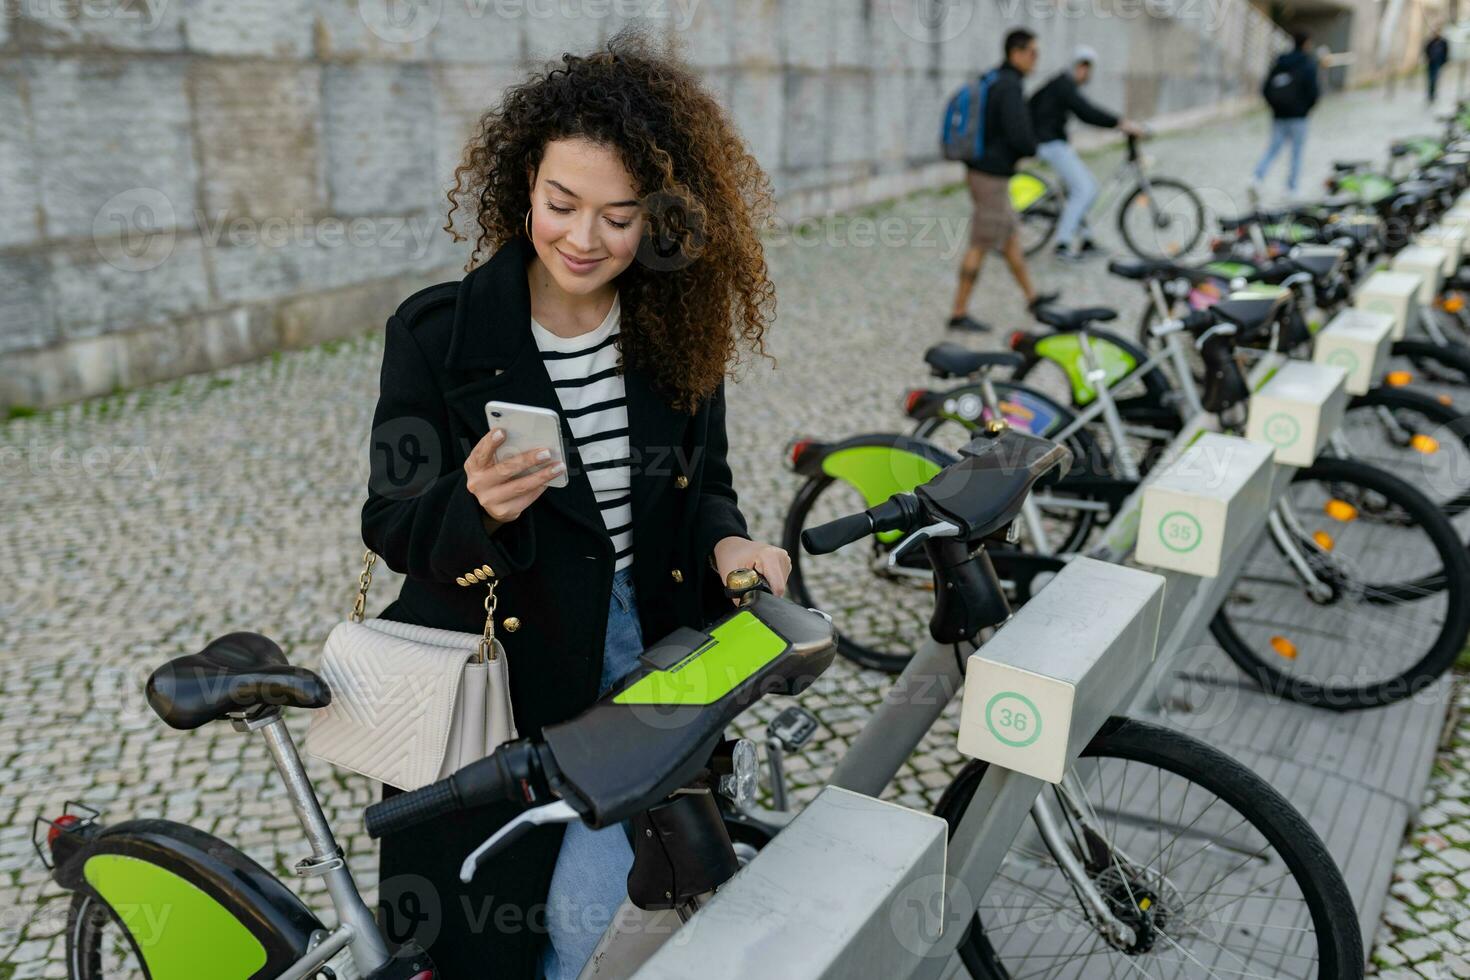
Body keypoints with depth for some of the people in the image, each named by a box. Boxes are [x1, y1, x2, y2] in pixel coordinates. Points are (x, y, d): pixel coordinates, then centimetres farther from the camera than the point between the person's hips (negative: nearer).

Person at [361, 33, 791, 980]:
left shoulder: (678, 332, -3)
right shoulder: (438, 333, -12)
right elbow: (392, 526, -8)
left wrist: (725, 541, -14)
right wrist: (478, 508, -29)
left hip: (645, 653, 3)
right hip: (504, 676, -2)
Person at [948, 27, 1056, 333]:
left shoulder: (990, 81, 13)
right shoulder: (1010, 86, -18)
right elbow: (1019, 136, -25)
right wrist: (1033, 148, -3)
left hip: (979, 169, 10)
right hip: (993, 177, -10)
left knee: (1011, 237, 19)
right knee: (979, 247, -5)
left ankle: (1031, 297, 32)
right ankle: (958, 313, 0)